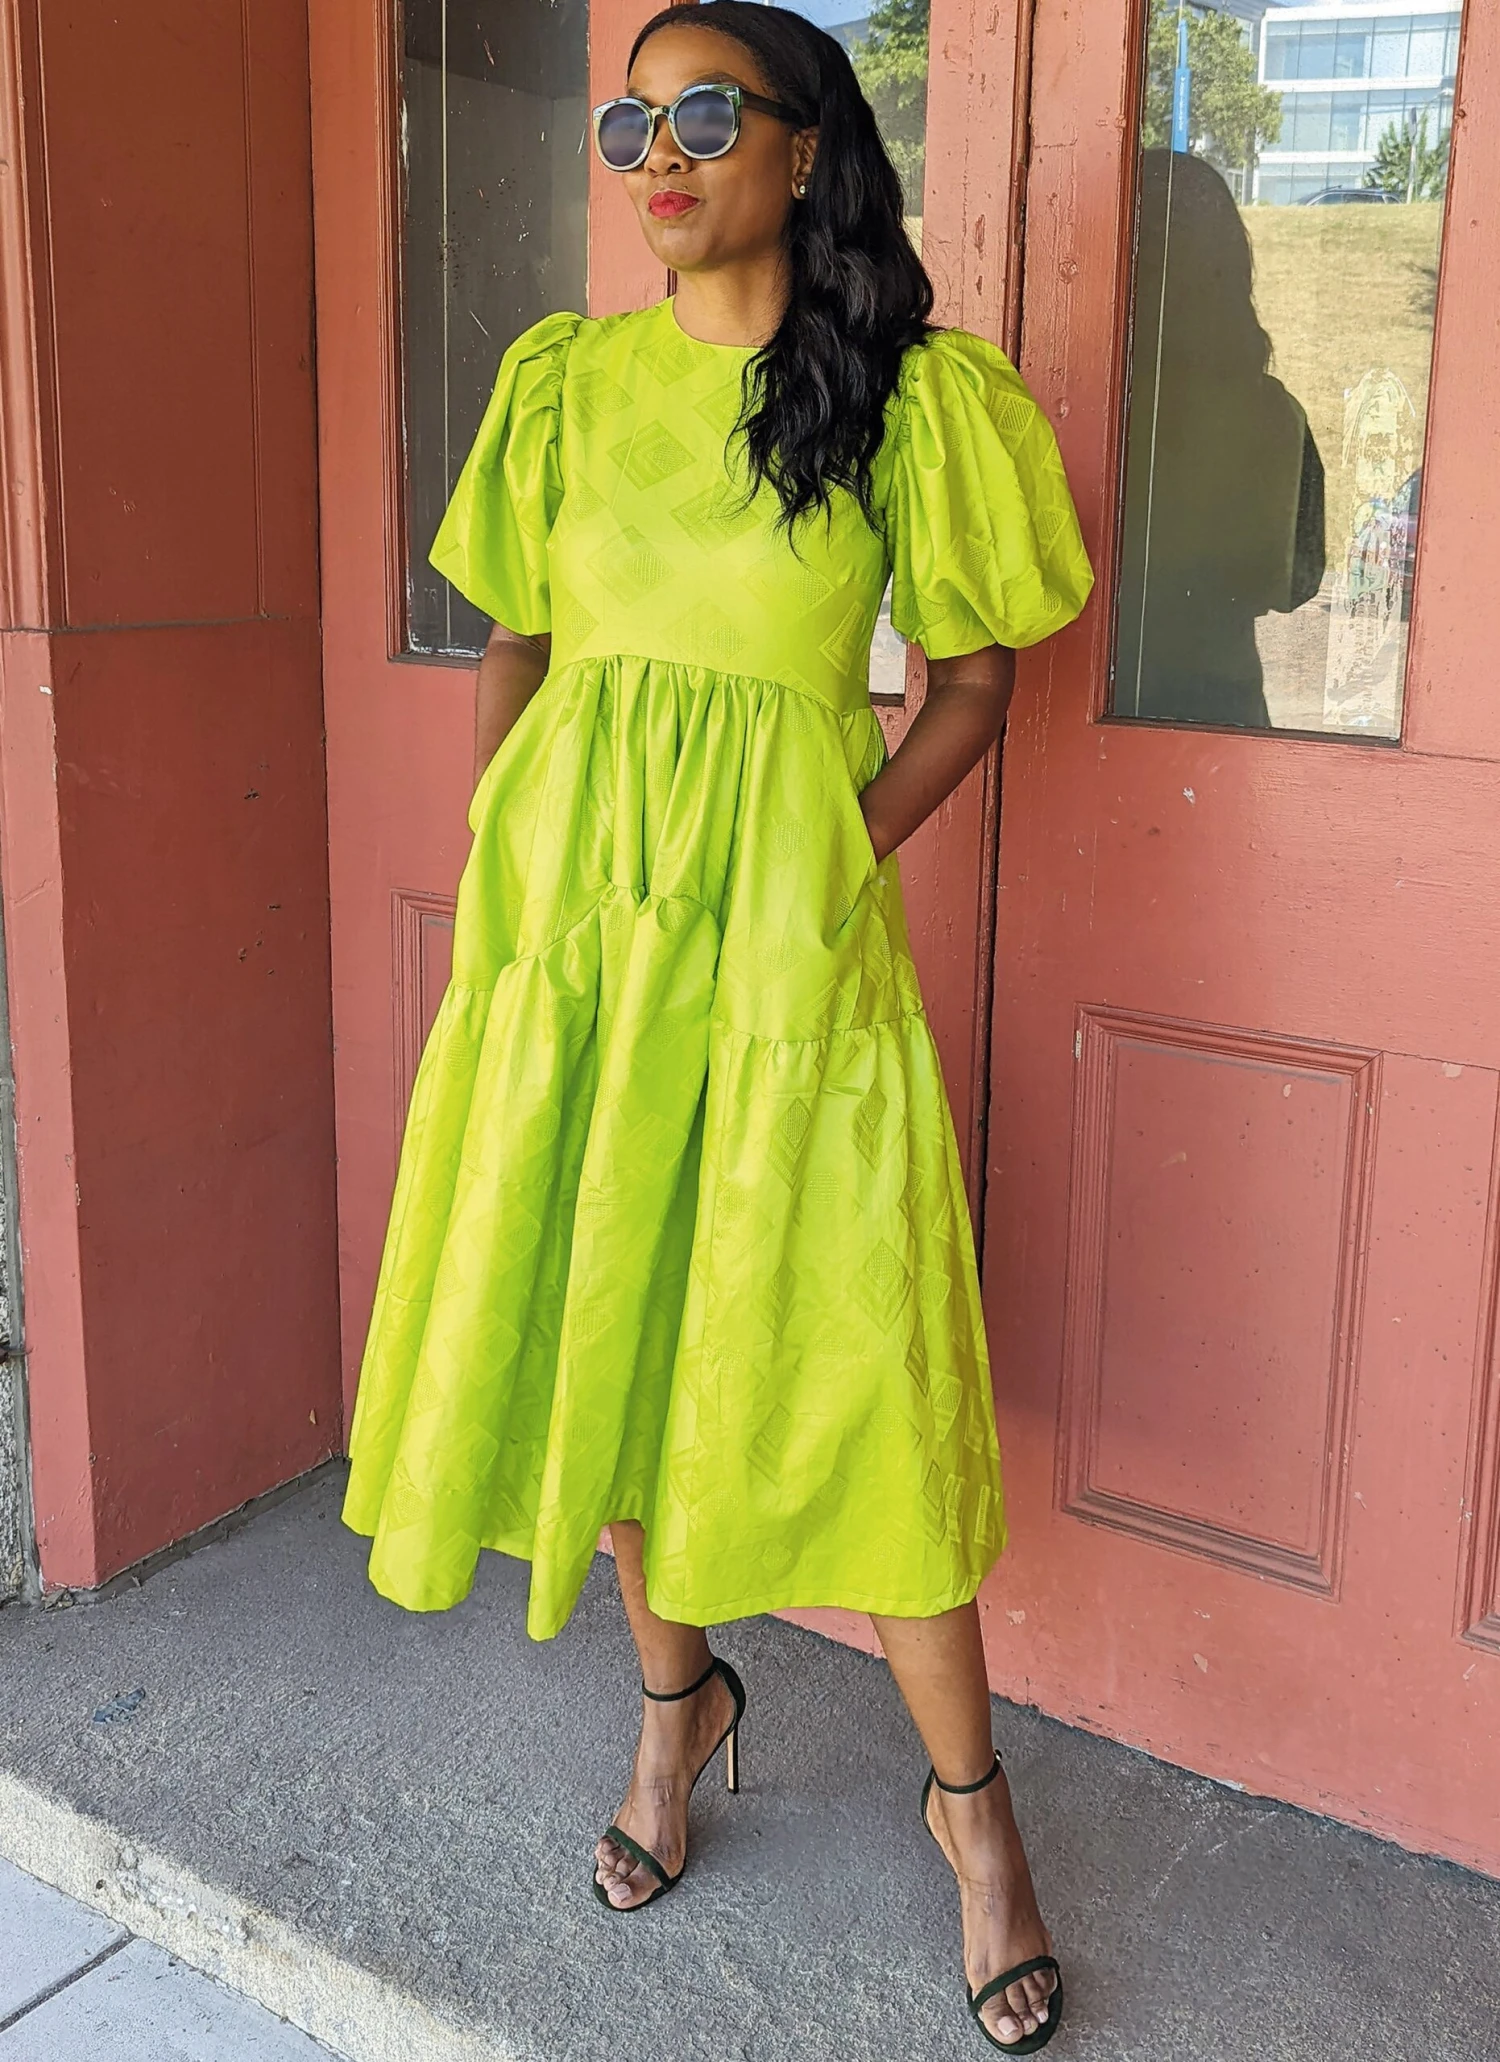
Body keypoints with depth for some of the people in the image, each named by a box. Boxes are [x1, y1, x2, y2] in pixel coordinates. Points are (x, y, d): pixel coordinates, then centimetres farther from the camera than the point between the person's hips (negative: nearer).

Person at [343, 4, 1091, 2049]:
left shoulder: (913, 396, -1)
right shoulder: (562, 383, 8)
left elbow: (976, 674, 4)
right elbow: (518, 650, 15)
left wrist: (843, 854, -7)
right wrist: (514, 856, 2)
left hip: (788, 930, -3)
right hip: (571, 906, 4)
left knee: (848, 1353, -1)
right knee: (592, 1316, 10)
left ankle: (971, 1795, 20)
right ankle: (680, 1695, 35)